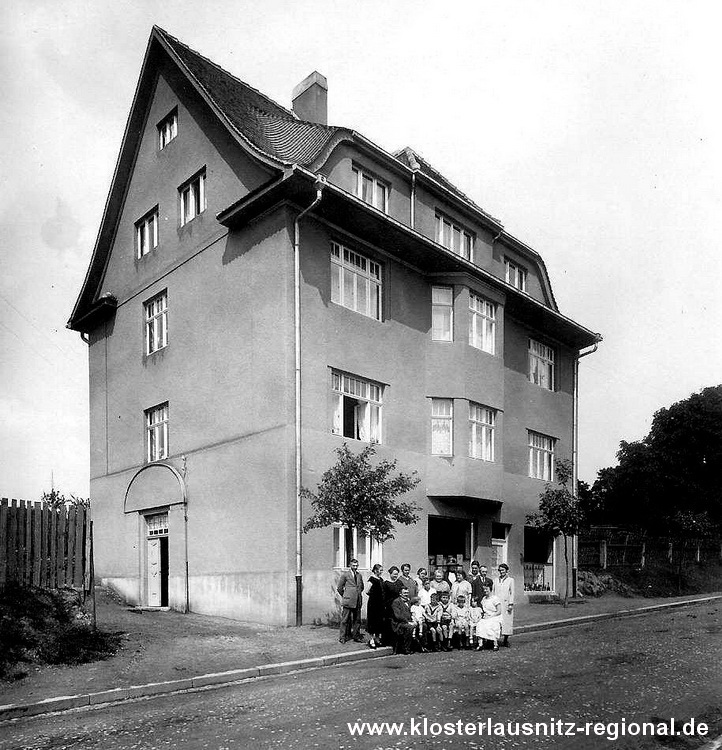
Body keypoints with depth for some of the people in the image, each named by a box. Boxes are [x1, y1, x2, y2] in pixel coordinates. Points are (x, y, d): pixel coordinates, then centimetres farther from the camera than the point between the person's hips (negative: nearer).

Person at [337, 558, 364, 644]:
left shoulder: (359, 575, 13)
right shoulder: (345, 574, -2)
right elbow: (339, 588, 1)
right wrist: (344, 596, 5)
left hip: (358, 601, 5)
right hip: (348, 601, -5)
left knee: (357, 620, 8)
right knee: (345, 620, -1)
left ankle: (356, 636, 18)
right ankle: (342, 637, 7)